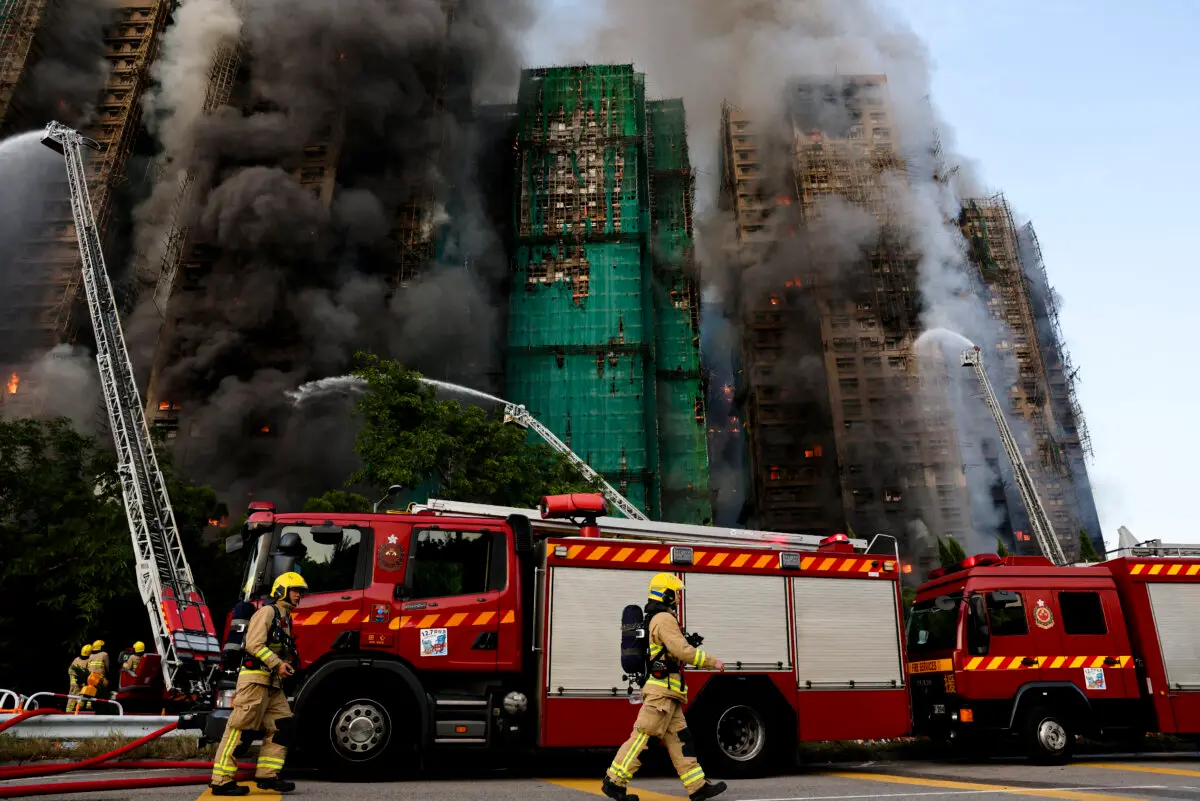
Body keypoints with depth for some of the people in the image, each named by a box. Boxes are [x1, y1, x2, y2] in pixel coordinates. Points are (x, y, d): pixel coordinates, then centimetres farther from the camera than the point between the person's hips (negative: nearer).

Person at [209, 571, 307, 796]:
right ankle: (221, 781, -2)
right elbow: (254, 645, -18)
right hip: (255, 678, -10)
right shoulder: (267, 611, -8)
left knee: (283, 726, 5)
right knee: (239, 728, -7)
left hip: (272, 682, 10)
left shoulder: (285, 618, 21)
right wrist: (277, 664, -20)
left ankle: (266, 776, 8)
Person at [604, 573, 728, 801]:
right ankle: (613, 781, -2)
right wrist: (712, 662, -11)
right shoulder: (664, 619, -13)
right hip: (662, 690, -11)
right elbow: (682, 650, -20)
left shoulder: (658, 619, 20)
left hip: (667, 693, 11)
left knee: (679, 739, 8)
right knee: (643, 735, -7)